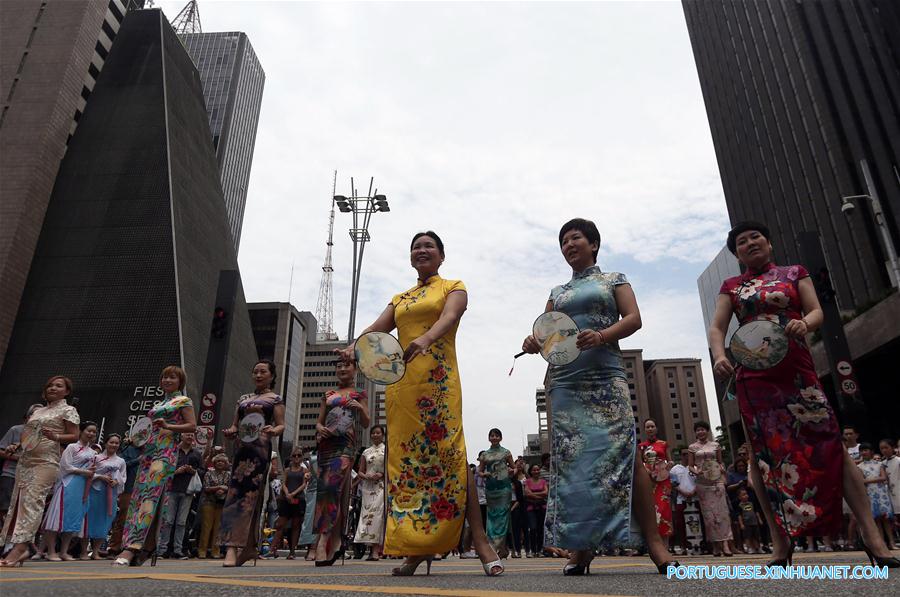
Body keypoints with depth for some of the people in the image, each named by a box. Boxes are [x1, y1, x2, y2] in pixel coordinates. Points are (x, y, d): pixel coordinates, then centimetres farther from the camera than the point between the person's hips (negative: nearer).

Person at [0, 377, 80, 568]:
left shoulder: (68, 410, 3)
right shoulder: (37, 411, 22)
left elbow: (74, 436, -4)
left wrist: (55, 436, -20)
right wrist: (16, 446, 11)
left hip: (46, 462, -7)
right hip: (25, 461, 7)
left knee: (32, 501, -16)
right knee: (18, 501, 2)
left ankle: (18, 549, -22)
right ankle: (21, 549, 5)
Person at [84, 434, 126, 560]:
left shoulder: (121, 461, 11)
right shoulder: (97, 457, 2)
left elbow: (124, 477, 12)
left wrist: (116, 481, -8)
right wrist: (100, 477, -15)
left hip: (112, 494, 3)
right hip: (95, 490, -3)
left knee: (105, 521, 4)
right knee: (90, 518, -1)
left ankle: (95, 552, 14)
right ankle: (84, 551, 11)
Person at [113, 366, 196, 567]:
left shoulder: (183, 401, 3)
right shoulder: (159, 404, 25)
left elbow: (192, 426, -6)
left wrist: (168, 426, -17)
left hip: (165, 451, -8)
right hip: (149, 450, 9)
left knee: (150, 495, -21)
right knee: (139, 496, 1)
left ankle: (132, 547, -30)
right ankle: (148, 546, 5)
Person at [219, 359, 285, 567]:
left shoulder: (275, 399, 8)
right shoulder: (243, 398, 23)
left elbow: (281, 426, 0)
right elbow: (235, 424, 22)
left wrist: (273, 430, -23)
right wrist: (230, 431, -1)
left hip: (260, 448, -6)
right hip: (242, 448, 6)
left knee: (250, 494, -12)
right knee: (236, 493, 2)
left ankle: (232, 546, -16)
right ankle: (250, 547, 8)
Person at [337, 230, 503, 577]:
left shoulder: (453, 287, 11)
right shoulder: (399, 300, 25)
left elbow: (449, 317, -11)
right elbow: (377, 328, 11)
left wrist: (425, 339, -33)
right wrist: (354, 346, -12)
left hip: (438, 379, -5)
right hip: (401, 382, 5)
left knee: (448, 452, -14)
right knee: (407, 457, 1)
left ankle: (480, 540, -10)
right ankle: (417, 547, 7)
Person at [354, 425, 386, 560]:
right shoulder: (366, 452, 17)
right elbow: (360, 471, 15)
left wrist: (381, 474, -12)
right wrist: (366, 476, -6)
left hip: (381, 485, -3)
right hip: (368, 486, 3)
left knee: (377, 514, -16)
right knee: (367, 513, -4)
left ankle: (376, 550, -19)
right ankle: (372, 548, 4)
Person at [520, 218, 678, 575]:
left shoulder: (613, 279, 14)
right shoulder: (557, 293, 24)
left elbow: (634, 318, 1)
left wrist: (602, 335, -18)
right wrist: (534, 343, -6)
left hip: (605, 376, -3)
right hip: (564, 381, 4)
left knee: (623, 453, -13)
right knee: (571, 460, -2)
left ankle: (654, 543, -8)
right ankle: (581, 547, 2)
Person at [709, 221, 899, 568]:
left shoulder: (794, 273, 15)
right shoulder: (731, 287, 14)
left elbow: (816, 311, 5)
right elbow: (717, 327, 4)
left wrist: (804, 324, -19)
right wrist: (719, 355, -17)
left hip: (796, 369, 0)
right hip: (753, 375, 0)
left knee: (830, 443, -9)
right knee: (764, 451, -2)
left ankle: (872, 536, -1)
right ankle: (780, 543, 3)